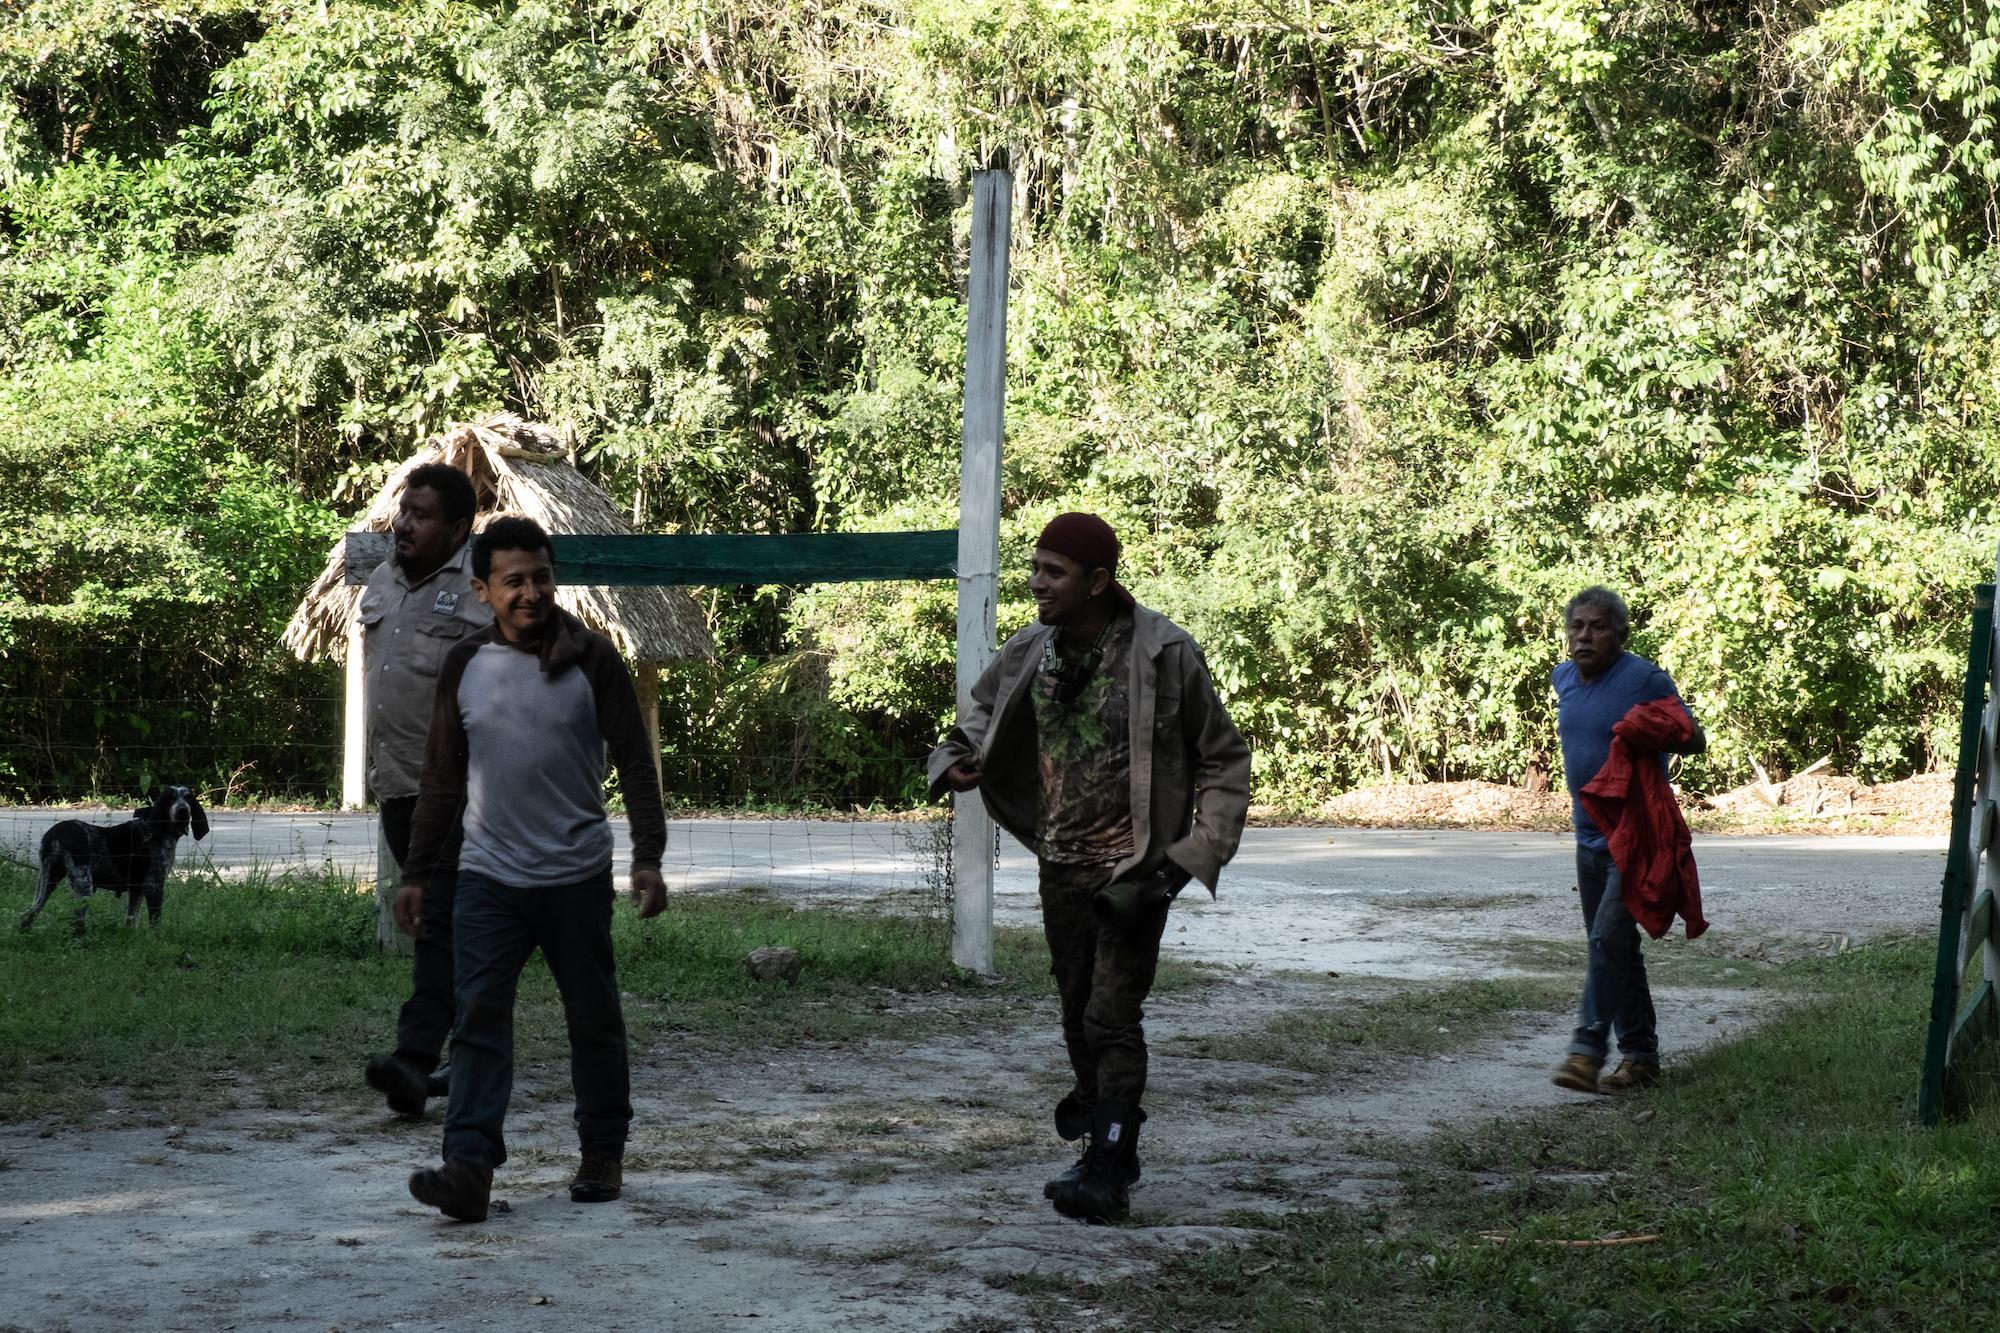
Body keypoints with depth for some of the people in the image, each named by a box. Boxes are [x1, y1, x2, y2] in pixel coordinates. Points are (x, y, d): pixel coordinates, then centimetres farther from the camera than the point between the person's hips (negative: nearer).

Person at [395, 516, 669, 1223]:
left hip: (577, 875, -1)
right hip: (489, 875, 1)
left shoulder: (591, 658, -3)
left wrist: (647, 857, -10)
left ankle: (602, 1156, 24)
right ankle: (469, 1166, -16)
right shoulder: (464, 666, 4)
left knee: (594, 1021, 9)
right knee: (480, 1017, -10)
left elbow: (634, 761, -1)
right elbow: (442, 779, 11)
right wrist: (417, 872, 9)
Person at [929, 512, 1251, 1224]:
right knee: (1078, 1013, 15)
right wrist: (954, 761, -3)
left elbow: (1225, 761, -4)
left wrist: (1198, 852, -13)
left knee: (1112, 1017, -13)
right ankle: (1111, 1141, 31)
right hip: (1061, 866, 6)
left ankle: (1105, 1175, -12)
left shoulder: (1162, 653, -13)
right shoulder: (1028, 653, 1)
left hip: (1134, 870, -6)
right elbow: (983, 716, 20)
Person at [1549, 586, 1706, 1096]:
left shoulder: (1645, 679, -12)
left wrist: (1653, 736, -28)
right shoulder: (1563, 678, 9)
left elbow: (1694, 739, -8)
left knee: (1609, 937, -18)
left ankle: (1587, 1048, -20)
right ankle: (1639, 1054, 19)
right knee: (1615, 946, 11)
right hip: (1589, 834, 8)